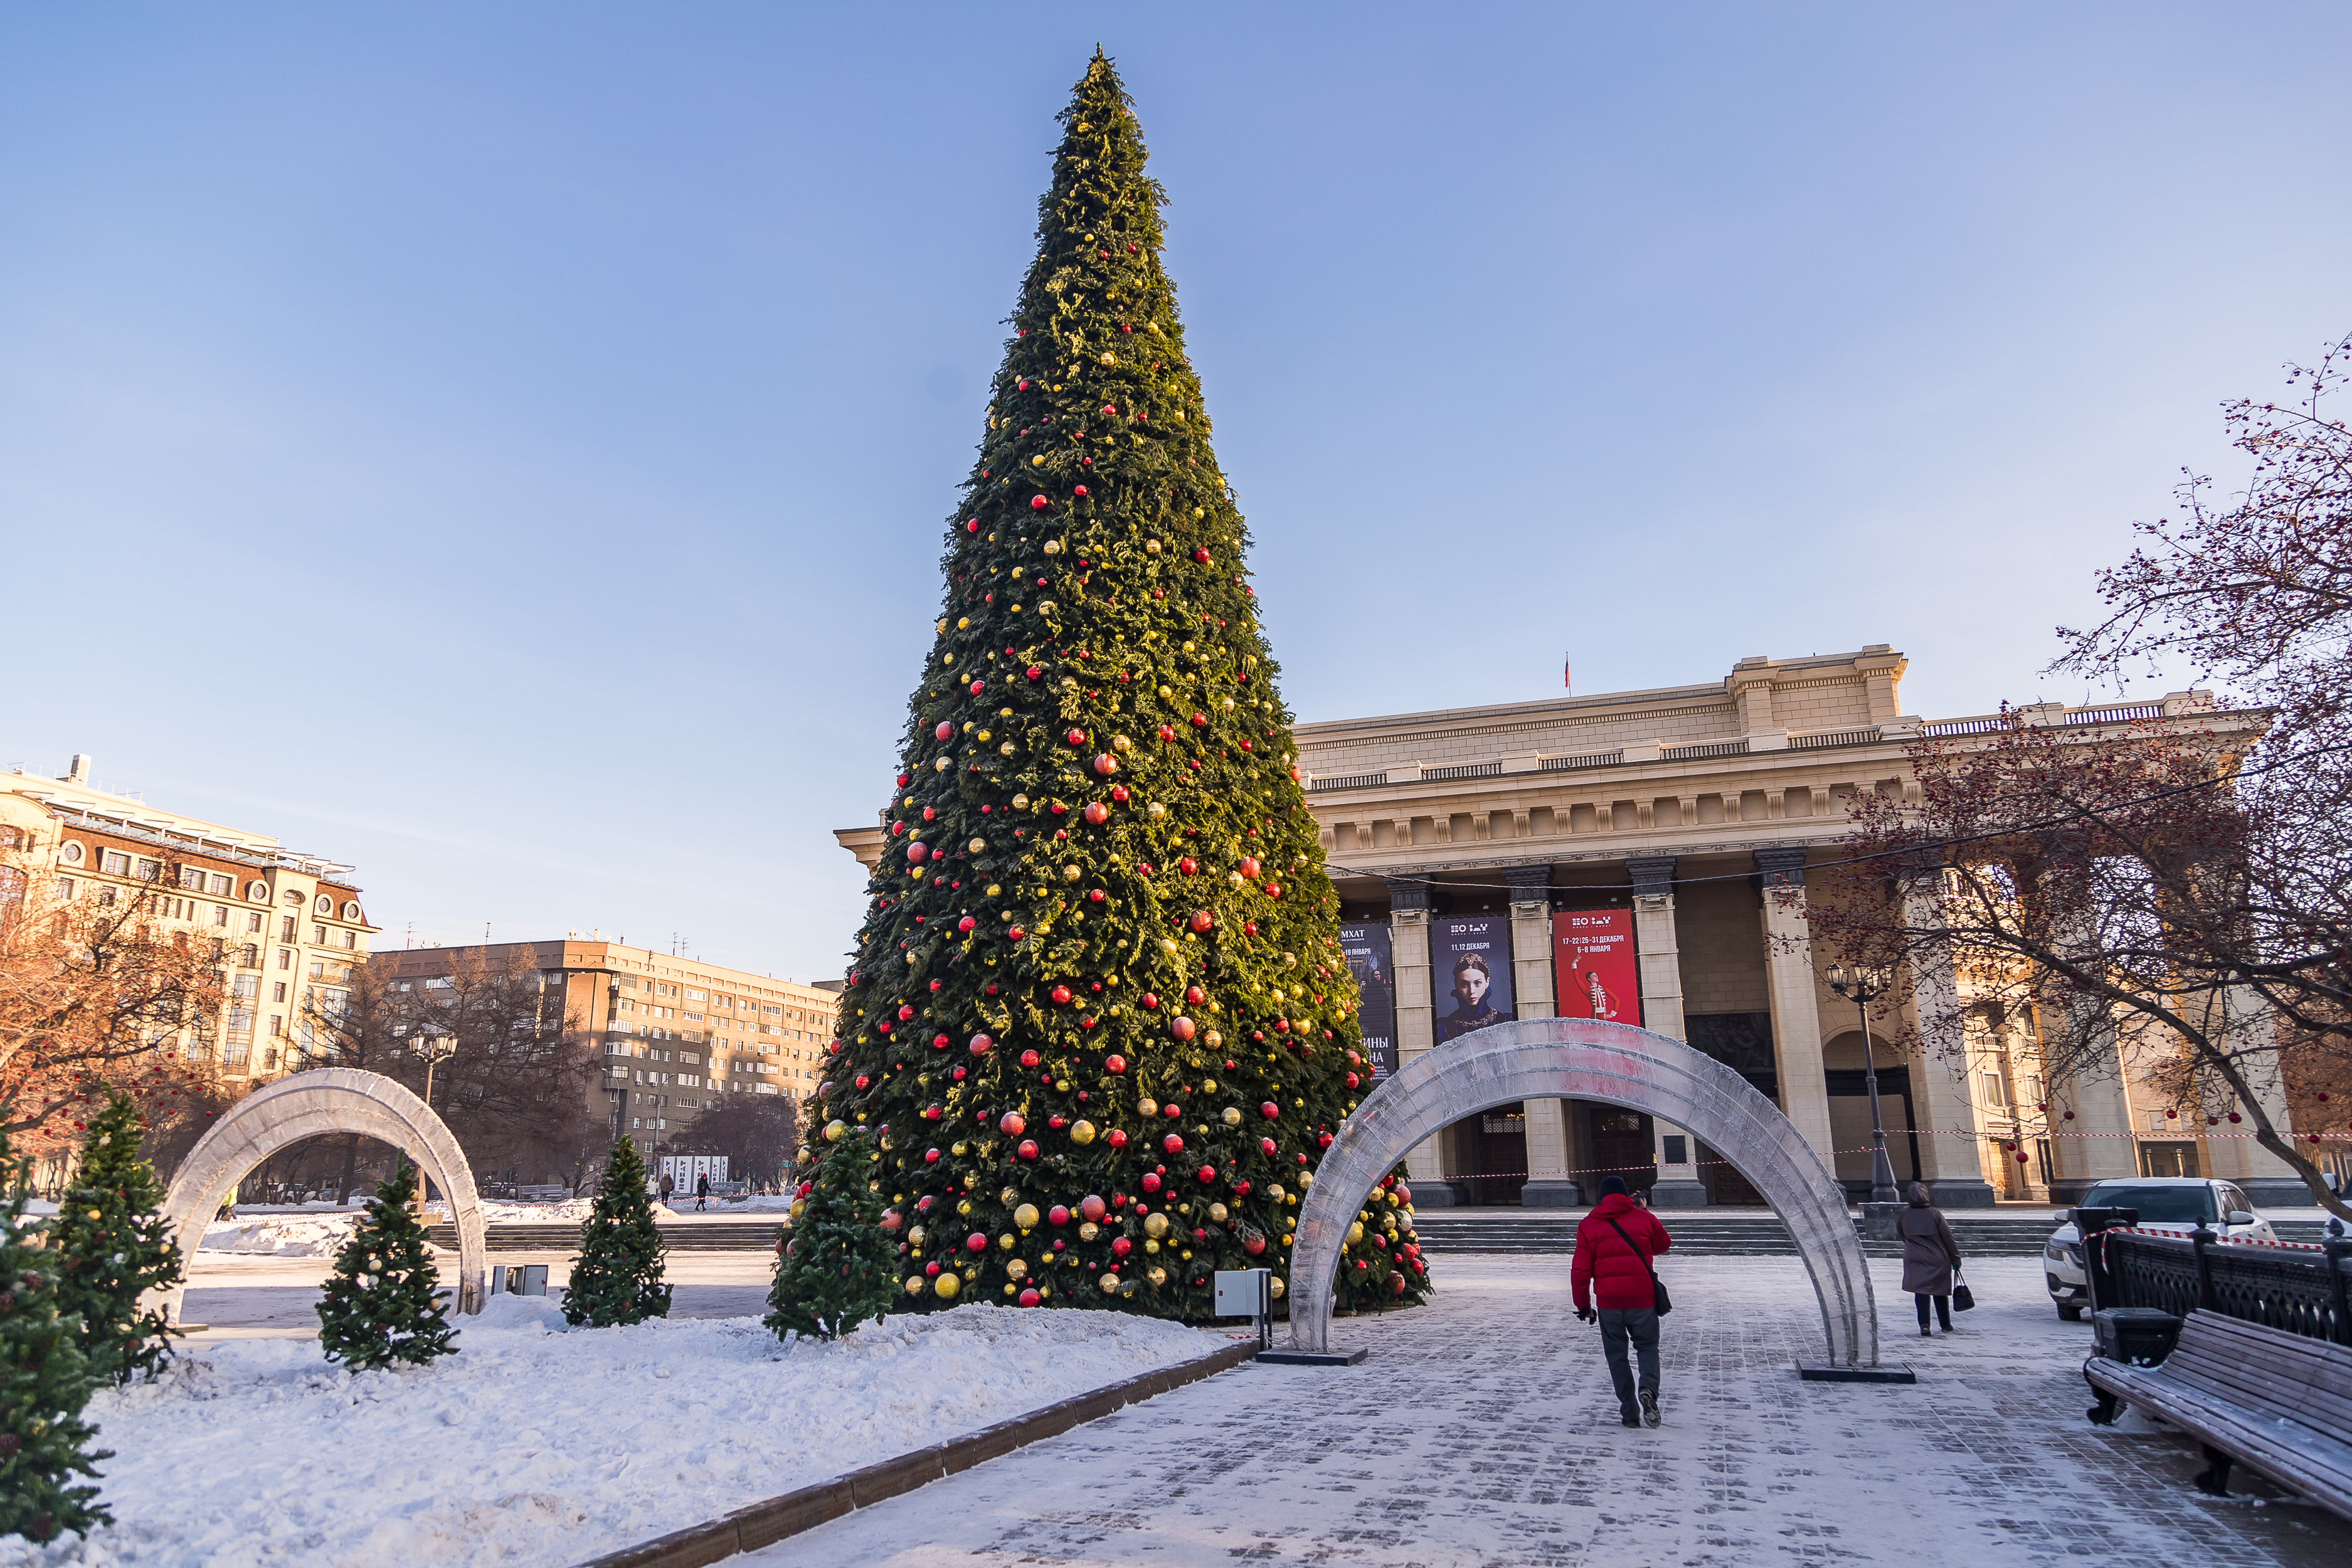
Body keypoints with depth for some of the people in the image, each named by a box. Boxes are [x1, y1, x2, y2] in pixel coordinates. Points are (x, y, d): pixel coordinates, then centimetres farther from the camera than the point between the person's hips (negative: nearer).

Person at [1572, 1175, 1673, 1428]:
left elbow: (1581, 1270, 0)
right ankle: (1648, 1389, -14)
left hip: (1608, 1302, 0)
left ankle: (1630, 1413, 6)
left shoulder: (1588, 1225, 3)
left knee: (1617, 1355, 11)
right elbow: (1664, 1244, 23)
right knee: (1648, 1347, 14)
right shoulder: (1644, 1218, 4)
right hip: (1643, 1298, 0)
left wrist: (1583, 1305, 8)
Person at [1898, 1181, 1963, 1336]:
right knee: (1940, 1291, 14)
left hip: (1915, 1259, 1)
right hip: (1938, 1260, -1)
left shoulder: (1904, 1216, -2)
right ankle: (1946, 1325, 26)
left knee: (1921, 1291, 2)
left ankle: (1924, 1325, -13)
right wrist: (1955, 1258, 3)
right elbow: (1947, 1237, -6)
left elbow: (1901, 1234, 13)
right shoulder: (1935, 1213, -10)